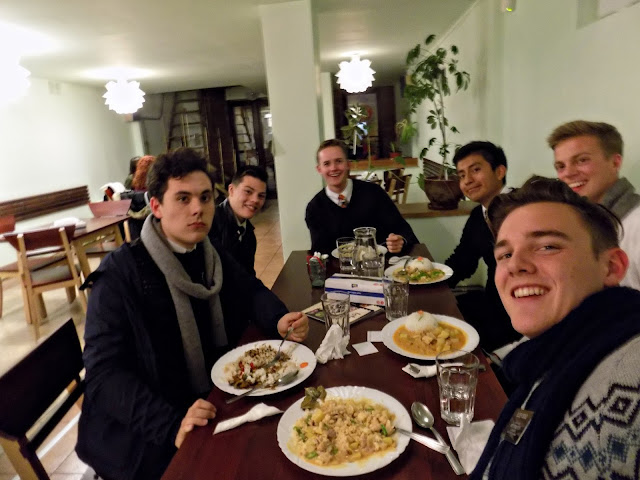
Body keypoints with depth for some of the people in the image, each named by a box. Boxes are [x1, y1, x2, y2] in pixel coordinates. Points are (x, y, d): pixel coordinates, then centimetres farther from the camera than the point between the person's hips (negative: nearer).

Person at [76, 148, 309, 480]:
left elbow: (251, 290, 13)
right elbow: (105, 373, -20)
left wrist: (279, 320, -8)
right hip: (139, 434, -5)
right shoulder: (119, 274, -18)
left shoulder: (210, 255, 0)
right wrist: (172, 426, -32)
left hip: (213, 403, 6)